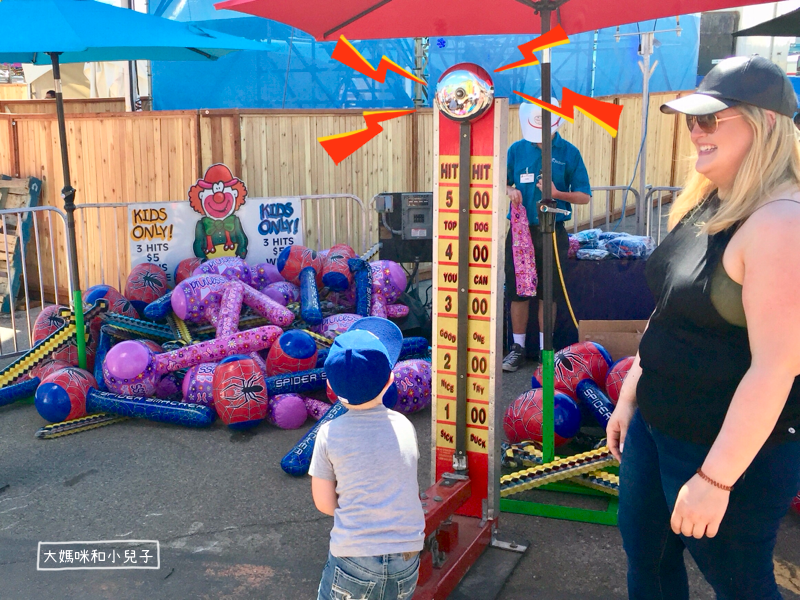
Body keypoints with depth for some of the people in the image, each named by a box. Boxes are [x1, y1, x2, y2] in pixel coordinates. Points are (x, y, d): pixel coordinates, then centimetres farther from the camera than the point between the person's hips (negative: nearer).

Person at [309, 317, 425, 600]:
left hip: (354, 558, -3)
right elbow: (411, 492, 8)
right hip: (407, 558, 3)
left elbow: (324, 503, -1)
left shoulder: (329, 434, -9)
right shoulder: (405, 427, -2)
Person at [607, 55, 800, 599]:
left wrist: (715, 479, -26)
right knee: (645, 555, 22)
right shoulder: (703, 206, 5)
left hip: (733, 447, -9)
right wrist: (629, 396, 16)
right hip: (656, 424, 9)